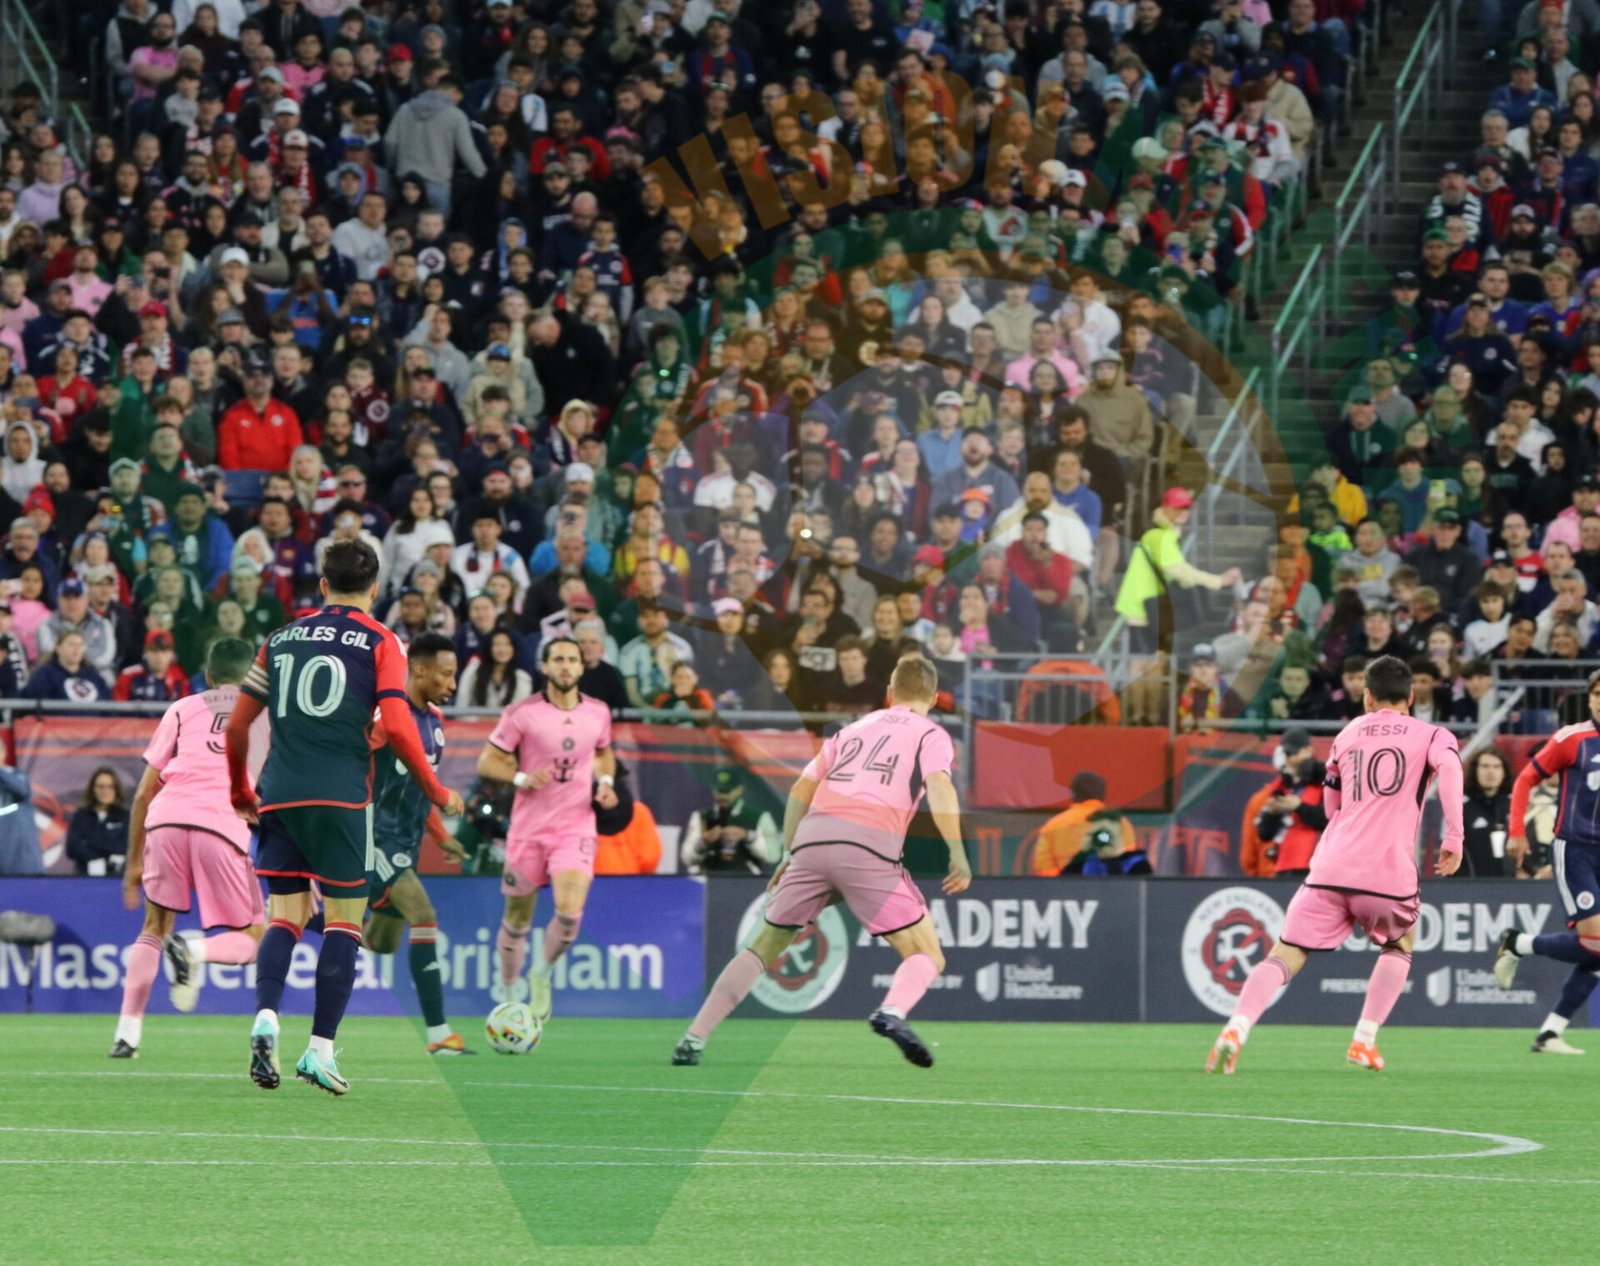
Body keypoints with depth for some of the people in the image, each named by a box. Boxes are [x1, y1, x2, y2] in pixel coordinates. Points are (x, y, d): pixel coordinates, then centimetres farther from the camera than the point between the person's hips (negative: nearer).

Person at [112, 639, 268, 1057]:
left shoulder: (183, 709, 22)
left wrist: (134, 862, 26)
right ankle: (194, 951, -21)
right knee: (250, 939, 11)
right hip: (224, 824, -2)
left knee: (155, 927, 19)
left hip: (166, 818, 2)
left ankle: (127, 1034, 10)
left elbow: (143, 794, 18)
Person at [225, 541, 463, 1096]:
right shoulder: (381, 643, 2)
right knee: (344, 921, 3)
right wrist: (437, 793, 3)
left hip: (279, 795, 4)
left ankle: (266, 1018, -17)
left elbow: (237, 725, 16)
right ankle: (320, 1050, -5)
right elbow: (396, 726, -9)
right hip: (340, 796, -4)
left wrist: (240, 792, 30)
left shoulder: (281, 639, 15)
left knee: (285, 916, 8)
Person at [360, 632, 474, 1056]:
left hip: (407, 843, 9)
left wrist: (440, 835, 22)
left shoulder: (434, 719, 14)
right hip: (379, 836, -9)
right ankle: (437, 1032, -21)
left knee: (383, 942, 11)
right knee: (423, 917, -20)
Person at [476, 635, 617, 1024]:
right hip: (528, 828, -1)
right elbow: (486, 762, -2)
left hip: (576, 828, 1)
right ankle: (509, 988, 30)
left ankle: (544, 973, 8)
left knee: (570, 911, -20)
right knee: (516, 921, 7)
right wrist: (520, 778, -19)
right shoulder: (523, 714, -6)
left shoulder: (598, 713, 4)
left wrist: (606, 781, 3)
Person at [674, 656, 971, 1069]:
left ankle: (694, 1038, 10)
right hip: (869, 845, -4)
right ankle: (892, 1012, -30)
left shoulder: (853, 729, 29)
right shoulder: (931, 735, 15)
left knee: (764, 946, 18)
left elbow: (800, 791, 25)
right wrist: (957, 853, -11)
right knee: (927, 957, 2)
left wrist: (789, 855, 30)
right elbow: (939, 785, -5)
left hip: (812, 835, 4)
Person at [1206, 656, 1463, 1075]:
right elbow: (1449, 766, -13)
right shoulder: (1430, 735, 10)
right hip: (1389, 870, -1)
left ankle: (1237, 1029, -25)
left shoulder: (1348, 734, 21)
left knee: (1285, 956, -1)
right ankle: (1364, 1042, 12)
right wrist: (1454, 838, -13)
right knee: (1398, 949, 26)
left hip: (1330, 868, 2)